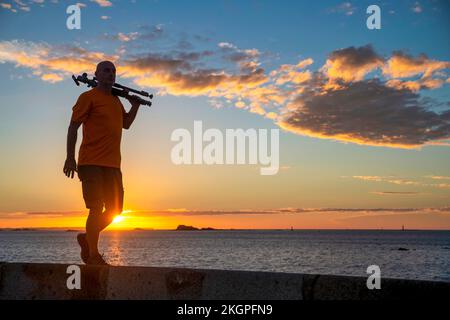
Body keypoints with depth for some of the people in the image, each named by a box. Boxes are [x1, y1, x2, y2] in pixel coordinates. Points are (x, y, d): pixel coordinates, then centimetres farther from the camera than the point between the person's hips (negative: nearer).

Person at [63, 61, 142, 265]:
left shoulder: (116, 100, 20)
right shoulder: (88, 97, -2)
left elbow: (126, 124, 29)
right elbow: (73, 127, -6)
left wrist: (135, 105, 15)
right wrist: (70, 157, -14)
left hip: (112, 164, 7)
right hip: (91, 163, -7)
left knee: (115, 209, 8)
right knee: (97, 208, -9)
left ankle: (87, 239, 25)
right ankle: (93, 255, 0)